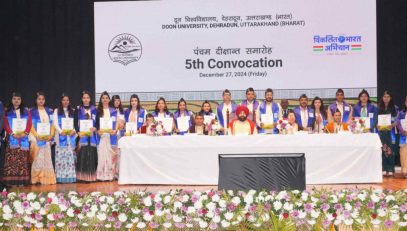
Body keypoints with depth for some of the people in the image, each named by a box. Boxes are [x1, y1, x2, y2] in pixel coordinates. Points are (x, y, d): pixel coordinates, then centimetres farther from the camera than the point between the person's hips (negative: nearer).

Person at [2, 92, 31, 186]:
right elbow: (6, 124, 1)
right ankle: (11, 180, -8)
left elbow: (29, 123, 6)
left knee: (23, 160, -3)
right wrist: (12, 134, -11)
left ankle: (22, 180, -3)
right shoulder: (7, 111, 10)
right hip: (12, 138, -1)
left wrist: (25, 133, -9)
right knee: (11, 160, -8)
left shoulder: (26, 111, 14)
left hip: (24, 138, 1)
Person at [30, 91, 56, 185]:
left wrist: (51, 135, -6)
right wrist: (37, 136, -18)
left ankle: (47, 178, 6)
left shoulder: (49, 111, 13)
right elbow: (31, 125, -5)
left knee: (47, 158, 3)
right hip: (37, 138, -3)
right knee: (37, 158, -6)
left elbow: (52, 124, 10)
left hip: (47, 138, 3)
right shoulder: (32, 112, 2)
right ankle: (37, 178, -3)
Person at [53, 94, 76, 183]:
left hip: (71, 136, 2)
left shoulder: (72, 111, 17)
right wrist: (61, 131, -15)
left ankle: (70, 176, 1)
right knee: (61, 156, -7)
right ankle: (61, 177, -7)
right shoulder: (57, 111, 10)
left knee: (70, 157, -1)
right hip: (61, 136, -2)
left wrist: (73, 130, -10)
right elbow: (55, 123, 0)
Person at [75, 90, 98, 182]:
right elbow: (75, 122, 2)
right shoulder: (78, 109, 7)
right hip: (82, 135, -2)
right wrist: (78, 132, -12)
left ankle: (91, 176, 3)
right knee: (82, 155, -8)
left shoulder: (94, 109, 12)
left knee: (91, 154, -2)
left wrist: (95, 128, -10)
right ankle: (82, 176, -5)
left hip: (92, 135, 2)